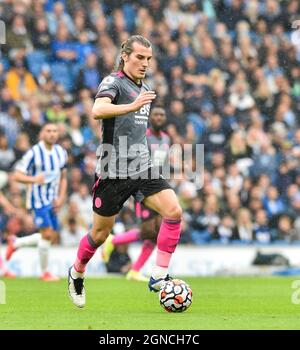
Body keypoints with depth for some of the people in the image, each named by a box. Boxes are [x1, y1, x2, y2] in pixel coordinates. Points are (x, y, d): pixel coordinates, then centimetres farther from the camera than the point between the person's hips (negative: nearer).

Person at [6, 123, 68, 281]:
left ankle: (15, 243, 29)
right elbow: (17, 175, -13)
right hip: (38, 199, -7)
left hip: (52, 201, 7)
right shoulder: (34, 153, -12)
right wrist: (33, 179, -31)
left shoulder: (61, 152, 6)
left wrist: (61, 198, 3)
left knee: (51, 236, 8)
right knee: (47, 234, -15)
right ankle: (44, 272, -1)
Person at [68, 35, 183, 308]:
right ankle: (77, 273, 33)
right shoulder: (113, 82, -8)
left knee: (174, 212, -15)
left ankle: (158, 277, -10)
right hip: (114, 170, -6)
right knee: (100, 234, 5)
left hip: (142, 168, 6)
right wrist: (132, 106, -43)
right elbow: (97, 111, -29)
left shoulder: (145, 89, 17)